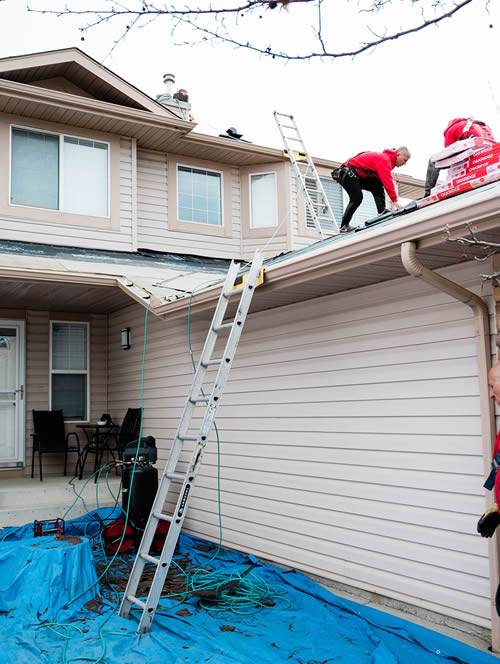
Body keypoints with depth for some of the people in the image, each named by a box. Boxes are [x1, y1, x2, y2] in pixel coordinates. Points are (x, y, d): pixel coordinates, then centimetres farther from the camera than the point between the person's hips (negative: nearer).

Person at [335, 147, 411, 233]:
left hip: (358, 176, 10)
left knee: (378, 186, -2)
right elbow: (387, 181, -31)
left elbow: (386, 180, 11)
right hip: (347, 173, -10)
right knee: (357, 198, -20)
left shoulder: (388, 158, 11)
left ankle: (382, 212, -11)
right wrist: (395, 200, -34)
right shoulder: (384, 159, -22)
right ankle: (344, 226, -14)